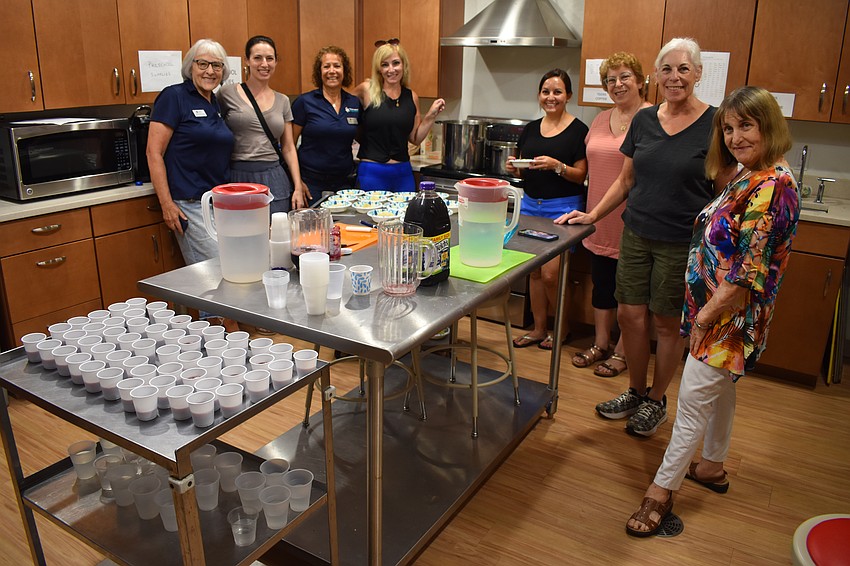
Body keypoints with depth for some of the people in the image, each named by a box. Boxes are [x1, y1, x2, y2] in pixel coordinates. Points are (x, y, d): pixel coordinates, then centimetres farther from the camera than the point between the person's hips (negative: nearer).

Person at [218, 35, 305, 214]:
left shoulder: (283, 101, 12)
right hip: (237, 178, -3)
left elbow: (288, 148, 13)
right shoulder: (228, 93, 2)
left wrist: (298, 187, 5)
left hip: (274, 180, 3)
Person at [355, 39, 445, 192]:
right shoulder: (366, 90, -4)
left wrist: (431, 116, 0)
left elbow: (415, 139, 11)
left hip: (403, 173, 4)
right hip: (371, 172, -4)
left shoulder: (412, 97, 7)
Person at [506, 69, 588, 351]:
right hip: (531, 205, 5)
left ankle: (562, 326, 16)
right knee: (534, 271, 9)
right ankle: (539, 328, 23)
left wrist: (556, 166, -23)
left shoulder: (578, 130, -5)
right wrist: (514, 168, -5)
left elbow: (580, 175, -8)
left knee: (550, 273, -8)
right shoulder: (531, 129, 10)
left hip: (563, 208, -5)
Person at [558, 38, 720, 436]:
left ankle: (656, 401, 27)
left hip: (682, 244, -4)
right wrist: (592, 215, 9)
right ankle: (636, 392, 29)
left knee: (666, 322, 7)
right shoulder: (644, 120, 6)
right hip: (636, 235, 4)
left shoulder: (714, 125, -7)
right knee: (630, 315, 7)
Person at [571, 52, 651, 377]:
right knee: (601, 285, 16)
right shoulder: (601, 120, 12)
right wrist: (587, 210, 15)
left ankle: (621, 353, 20)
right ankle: (600, 344, 31)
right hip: (599, 221, 7)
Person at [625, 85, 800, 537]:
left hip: (731, 313, -10)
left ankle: (663, 488, 8)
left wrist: (708, 314, -18)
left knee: (694, 397, -3)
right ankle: (712, 466, 40)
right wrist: (705, 309, 12)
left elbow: (751, 269, -24)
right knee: (720, 388, 22)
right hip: (717, 307, 10)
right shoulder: (747, 178, 9)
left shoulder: (773, 185, -22)